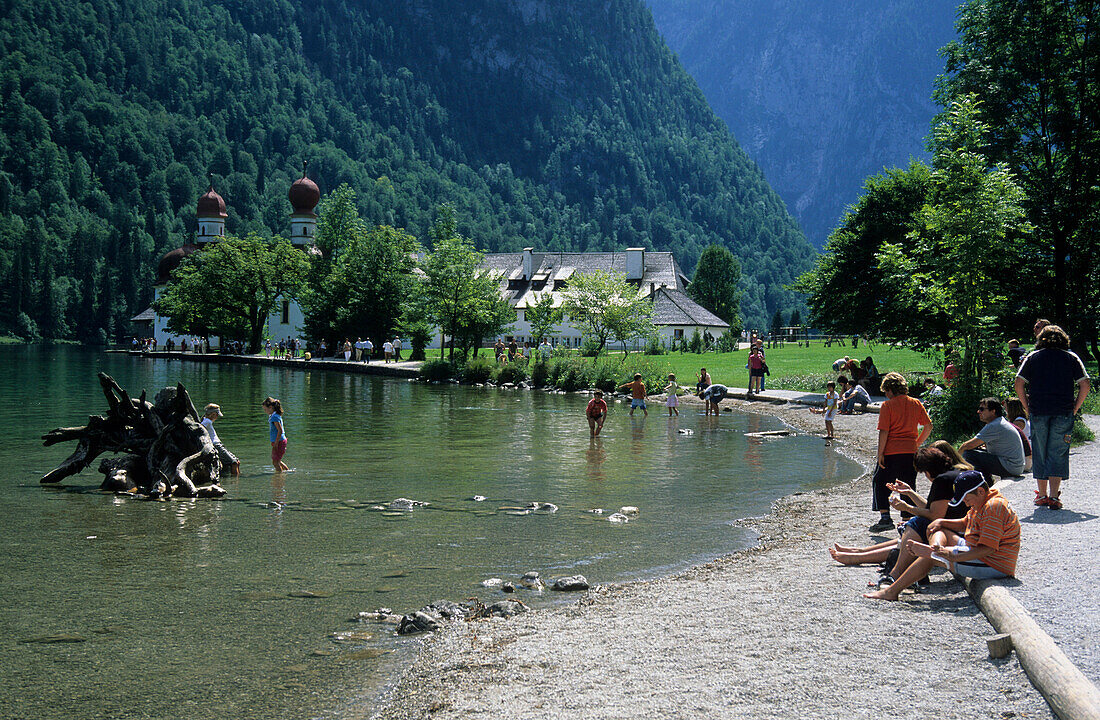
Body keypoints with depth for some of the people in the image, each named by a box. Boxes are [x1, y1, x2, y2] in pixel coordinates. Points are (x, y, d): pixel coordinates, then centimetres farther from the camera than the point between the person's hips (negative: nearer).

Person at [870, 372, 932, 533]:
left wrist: (880, 454, -8)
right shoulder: (916, 403, 8)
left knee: (879, 482, 9)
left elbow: (884, 431, -11)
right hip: (911, 451, 4)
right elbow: (928, 426, 8)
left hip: (891, 452, -4)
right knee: (908, 486, 11)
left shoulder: (887, 405, -6)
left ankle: (885, 517, -2)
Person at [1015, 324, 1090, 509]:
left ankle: (1042, 494, 16)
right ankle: (1054, 496, -8)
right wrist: (1075, 408, 6)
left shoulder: (1032, 357, 8)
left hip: (1038, 412, 1)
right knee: (1058, 454, 1)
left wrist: (1027, 407, 6)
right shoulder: (1071, 357, 7)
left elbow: (1019, 384, -1)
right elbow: (1085, 386, -1)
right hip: (1064, 412, -1)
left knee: (1040, 454, 11)